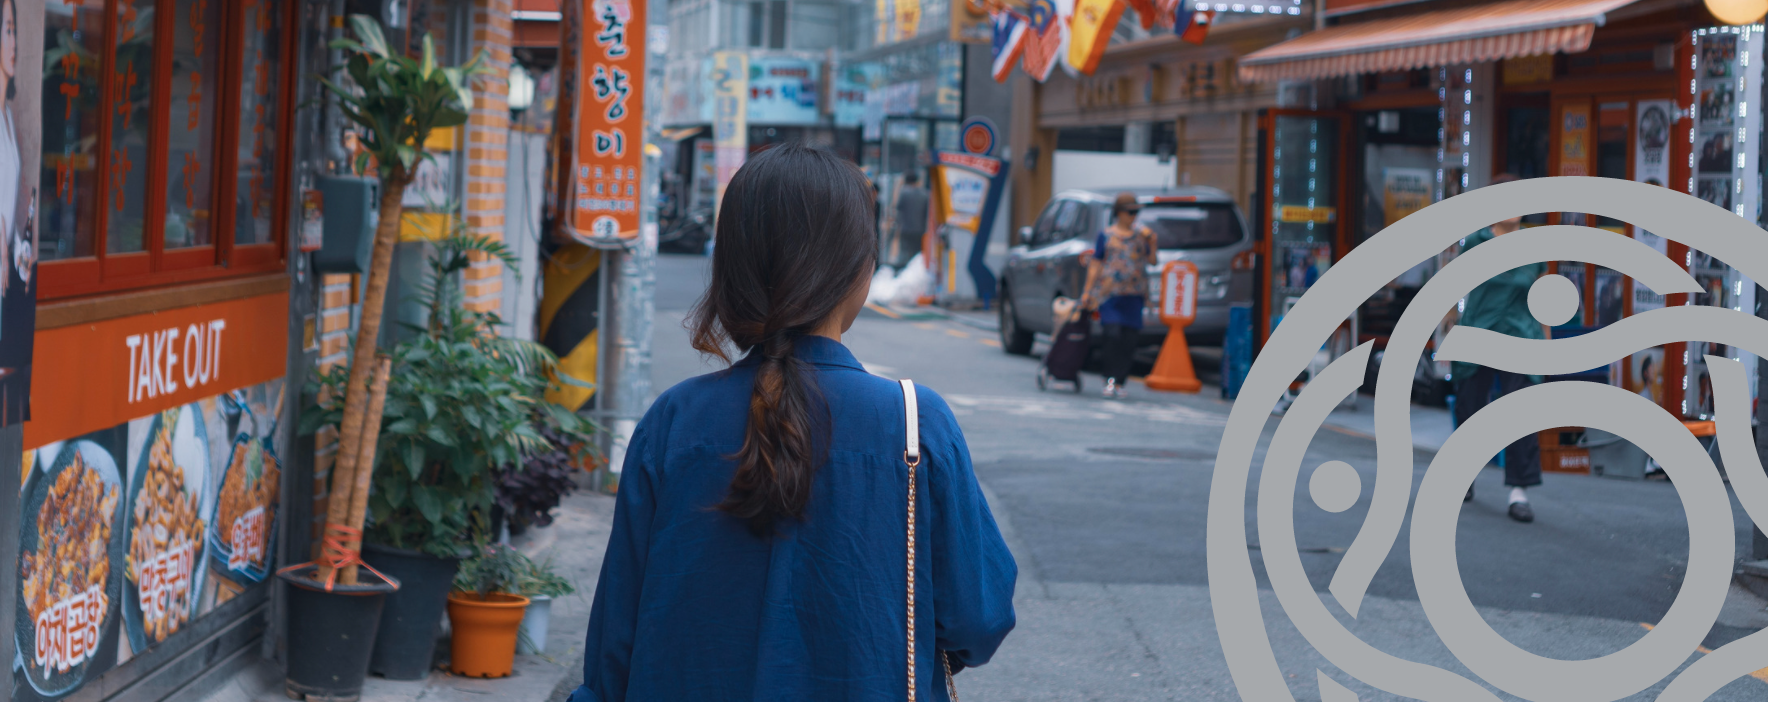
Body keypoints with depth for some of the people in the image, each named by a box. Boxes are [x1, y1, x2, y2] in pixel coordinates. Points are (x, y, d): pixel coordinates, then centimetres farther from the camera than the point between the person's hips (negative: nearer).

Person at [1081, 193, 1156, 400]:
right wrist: (1088, 291, 4)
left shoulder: (1142, 233, 13)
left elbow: (1151, 260, 9)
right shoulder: (1106, 235, 7)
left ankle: (1119, 382, 6)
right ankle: (1111, 380, -9)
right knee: (1113, 334, -15)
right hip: (1109, 291, -2)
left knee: (1129, 338, -1)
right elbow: (1096, 263, 8)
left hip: (1133, 294, 2)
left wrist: (1151, 243, -8)